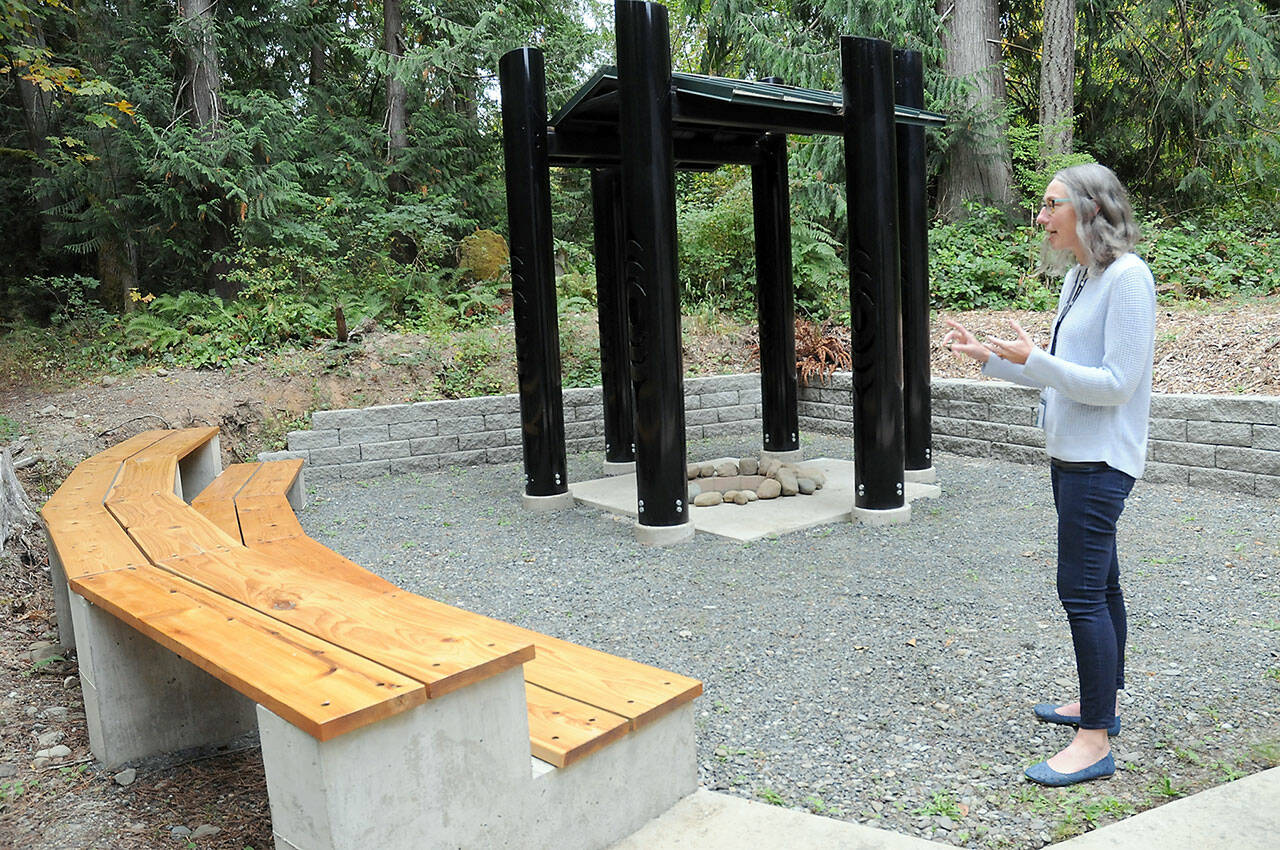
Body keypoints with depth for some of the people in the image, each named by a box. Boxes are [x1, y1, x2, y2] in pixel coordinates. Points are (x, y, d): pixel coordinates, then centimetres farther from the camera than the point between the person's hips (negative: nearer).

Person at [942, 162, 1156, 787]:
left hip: (1100, 460, -10)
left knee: (1082, 589, -8)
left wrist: (1033, 359, -25)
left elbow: (1116, 383, -20)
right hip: (1071, 455, 10)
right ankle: (1100, 703, 33)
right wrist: (988, 356, 11)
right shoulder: (1075, 278, 12)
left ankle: (1095, 741, 2)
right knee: (1098, 583, 18)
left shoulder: (1127, 277, -16)